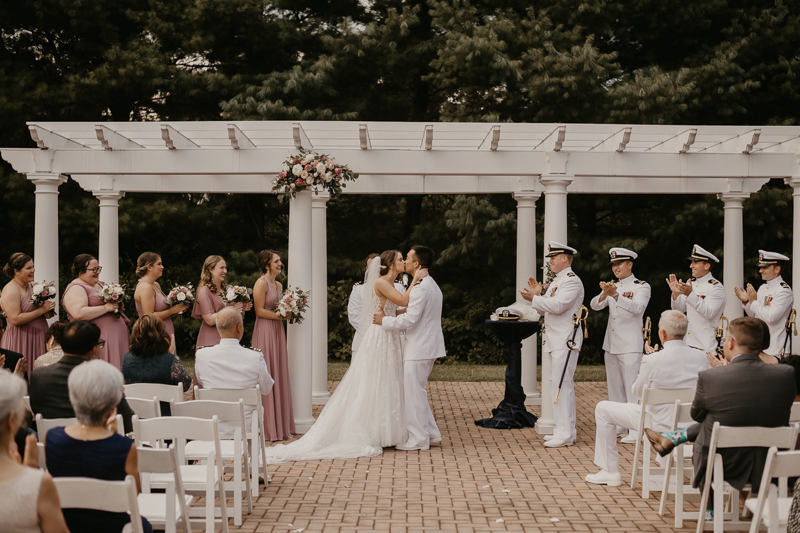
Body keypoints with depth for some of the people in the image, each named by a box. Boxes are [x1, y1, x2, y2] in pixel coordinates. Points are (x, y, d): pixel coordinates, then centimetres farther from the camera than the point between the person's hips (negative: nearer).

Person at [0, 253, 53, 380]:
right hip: (21, 342, -8)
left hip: (37, 339, 8)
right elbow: (15, 319, -21)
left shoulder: (32, 286, 11)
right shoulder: (11, 290, -12)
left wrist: (48, 308, 1)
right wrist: (41, 310, -18)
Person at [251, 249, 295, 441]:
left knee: (280, 377, 9)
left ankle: (281, 424, 14)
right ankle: (268, 427, 0)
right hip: (265, 332, -9)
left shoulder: (279, 285, 16)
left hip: (277, 332, 9)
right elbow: (260, 311, -14)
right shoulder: (261, 283, -10)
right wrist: (281, 315, -14)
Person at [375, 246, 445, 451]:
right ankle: (431, 433, 21)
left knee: (413, 392, -3)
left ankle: (418, 439, 3)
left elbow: (410, 318, -22)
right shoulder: (431, 285, 16)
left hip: (419, 348, -10)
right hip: (429, 346, 10)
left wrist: (385, 321, -10)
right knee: (418, 391, 17)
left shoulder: (421, 287, -18)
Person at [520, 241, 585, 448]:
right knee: (560, 385, 12)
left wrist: (534, 299, -19)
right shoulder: (556, 281, 20)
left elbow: (558, 305, -23)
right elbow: (547, 309, 20)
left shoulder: (572, 281, -12)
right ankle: (566, 429, 19)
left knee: (562, 385, -11)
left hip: (566, 341, -10)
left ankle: (565, 434, -9)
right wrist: (538, 295, 7)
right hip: (556, 340, 10)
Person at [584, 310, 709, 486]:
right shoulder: (701, 357, -9)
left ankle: (610, 472, 16)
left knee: (602, 409, 11)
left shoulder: (652, 360, -22)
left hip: (660, 426, -5)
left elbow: (637, 393, -4)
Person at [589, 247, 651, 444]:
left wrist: (616, 295, -34)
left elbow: (637, 307, -22)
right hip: (611, 344, 7)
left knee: (632, 387, -10)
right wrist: (605, 294, -22)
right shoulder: (613, 287, 13)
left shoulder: (642, 286, -3)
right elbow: (594, 305, -1)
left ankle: (636, 429, -10)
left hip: (630, 346, -6)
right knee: (614, 385, 12)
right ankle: (619, 423, 22)